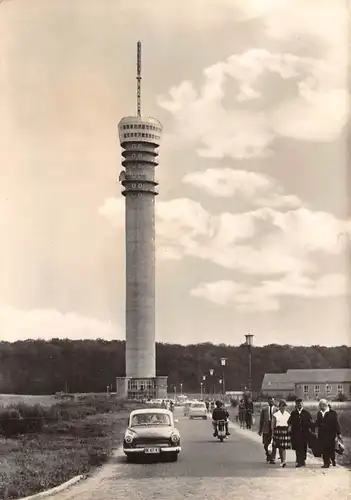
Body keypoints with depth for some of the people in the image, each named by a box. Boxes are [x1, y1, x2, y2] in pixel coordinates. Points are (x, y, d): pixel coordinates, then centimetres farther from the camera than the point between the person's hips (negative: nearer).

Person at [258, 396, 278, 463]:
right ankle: (268, 455, 32)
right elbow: (261, 421, 9)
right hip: (266, 429, 2)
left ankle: (273, 459, 6)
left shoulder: (277, 410, 1)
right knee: (265, 445, 7)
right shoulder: (264, 409, 6)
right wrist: (260, 430, 7)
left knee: (274, 445, -2)